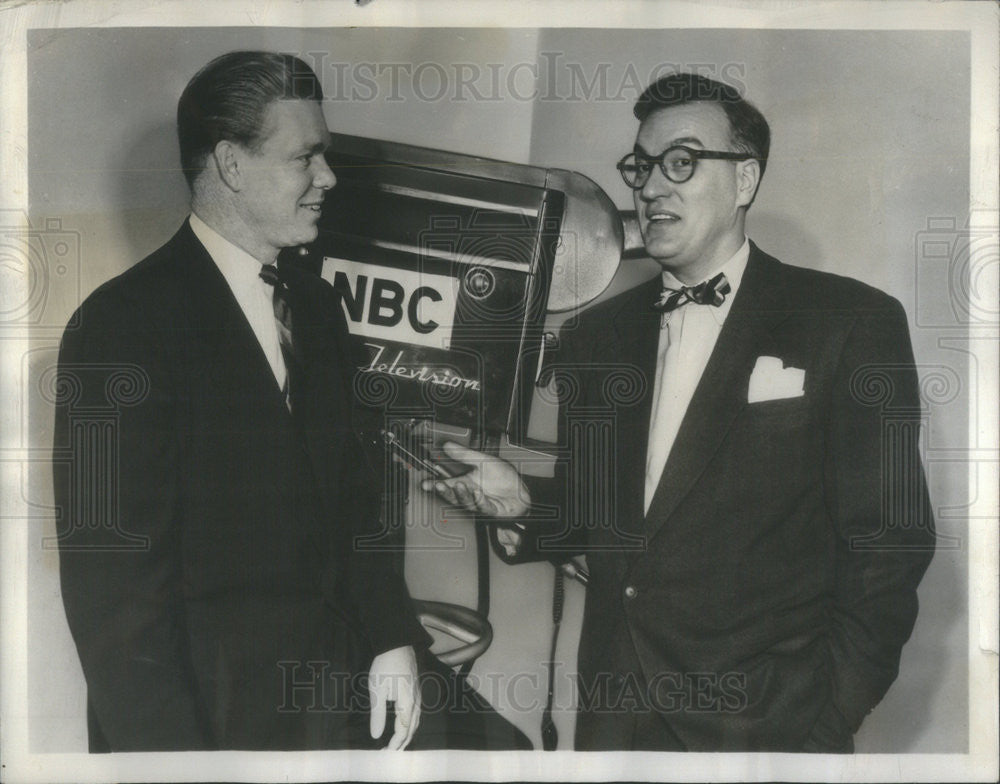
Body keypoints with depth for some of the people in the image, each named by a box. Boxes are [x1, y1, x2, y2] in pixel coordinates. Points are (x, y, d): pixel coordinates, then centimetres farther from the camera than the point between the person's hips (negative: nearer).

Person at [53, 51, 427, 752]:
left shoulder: (316, 306, 7)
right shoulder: (120, 328, -17)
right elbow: (110, 585, -18)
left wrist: (392, 638, 6)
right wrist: (163, 745, -18)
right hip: (204, 716, -6)